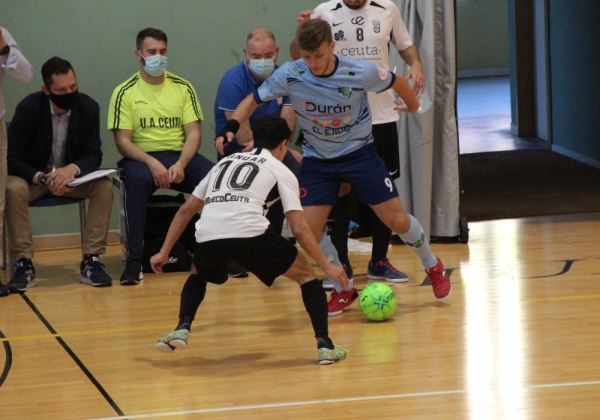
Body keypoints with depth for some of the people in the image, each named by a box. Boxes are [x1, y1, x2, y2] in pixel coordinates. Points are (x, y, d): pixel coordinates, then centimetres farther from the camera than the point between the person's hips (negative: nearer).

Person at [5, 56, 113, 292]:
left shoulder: (88, 107, -11)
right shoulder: (29, 108, -18)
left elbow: (94, 155, -10)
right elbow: (13, 158, -17)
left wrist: (73, 169, -34)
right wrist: (42, 177, -35)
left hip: (72, 175, 2)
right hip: (33, 176, -2)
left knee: (104, 186, -26)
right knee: (13, 189, -35)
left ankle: (92, 261, -21)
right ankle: (23, 264, -26)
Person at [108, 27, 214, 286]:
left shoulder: (183, 88, 10)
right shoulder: (125, 93, 2)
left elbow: (193, 133, 4)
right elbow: (122, 141, -4)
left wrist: (181, 165, -15)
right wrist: (152, 162, -21)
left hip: (181, 156, 3)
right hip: (141, 157, -3)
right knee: (137, 179, -38)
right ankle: (134, 261, -33)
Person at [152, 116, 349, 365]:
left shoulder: (226, 162, 32)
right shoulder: (281, 171, 20)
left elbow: (186, 210, 32)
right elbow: (299, 229, 9)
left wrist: (164, 252, 37)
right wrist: (327, 266, 16)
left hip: (208, 237, 3)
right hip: (250, 233, -3)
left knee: (198, 275, 37)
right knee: (305, 275, 18)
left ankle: (182, 329, 14)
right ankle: (324, 345, 5)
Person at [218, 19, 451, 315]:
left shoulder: (361, 73, -23)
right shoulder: (289, 76, -20)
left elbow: (397, 82, -3)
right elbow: (253, 100, -7)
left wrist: (412, 106, 15)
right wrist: (230, 129, -24)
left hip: (359, 153, -1)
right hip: (317, 159, 2)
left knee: (397, 220, -2)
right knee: (308, 231, -9)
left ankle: (433, 268, 27)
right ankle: (344, 289, 13)